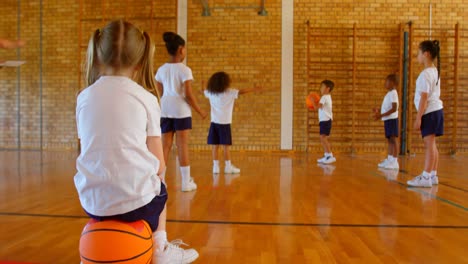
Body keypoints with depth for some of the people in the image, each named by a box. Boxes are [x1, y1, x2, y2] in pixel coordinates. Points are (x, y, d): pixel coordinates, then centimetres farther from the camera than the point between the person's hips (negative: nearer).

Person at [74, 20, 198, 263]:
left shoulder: (84, 97, 4)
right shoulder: (146, 98, -4)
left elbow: (90, 150, 11)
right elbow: (158, 165, -4)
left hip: (93, 201, 3)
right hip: (136, 200, -2)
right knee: (158, 188, 31)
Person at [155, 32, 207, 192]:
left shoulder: (161, 69, 9)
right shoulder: (185, 70, -8)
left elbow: (159, 93, 11)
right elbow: (188, 94, -12)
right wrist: (200, 111, -2)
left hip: (165, 110, 5)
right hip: (181, 110, -5)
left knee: (165, 145, 9)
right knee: (182, 145, 1)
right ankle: (186, 182, 8)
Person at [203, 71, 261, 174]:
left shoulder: (210, 92, 8)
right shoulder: (229, 92, -7)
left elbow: (205, 91, 27)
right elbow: (241, 91, -11)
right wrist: (254, 89, -5)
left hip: (214, 123, 4)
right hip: (224, 123, -4)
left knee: (215, 146, 6)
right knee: (226, 146, 0)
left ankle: (215, 166, 7)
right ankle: (228, 166, 5)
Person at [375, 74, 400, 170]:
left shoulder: (393, 93, -13)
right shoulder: (389, 93, 17)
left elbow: (394, 109, -21)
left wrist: (381, 115, -24)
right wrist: (379, 112, 9)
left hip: (391, 119, -10)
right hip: (387, 120, 10)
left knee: (393, 139, -8)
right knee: (389, 140, 13)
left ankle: (395, 161, -6)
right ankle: (389, 159, 20)